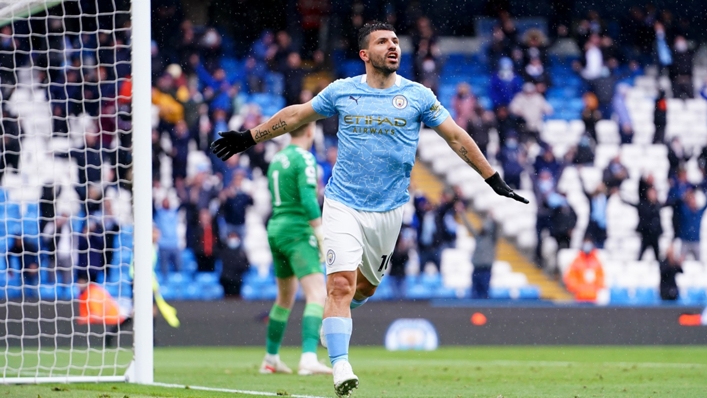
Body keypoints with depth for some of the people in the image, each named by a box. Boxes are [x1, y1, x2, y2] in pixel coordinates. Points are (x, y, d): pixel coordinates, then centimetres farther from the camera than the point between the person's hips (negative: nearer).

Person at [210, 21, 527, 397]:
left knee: (366, 285, 13)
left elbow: (456, 138, 5)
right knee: (341, 284, -16)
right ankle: (340, 366, -19)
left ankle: (332, 319, 44)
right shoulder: (341, 91, 1)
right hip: (343, 204, -2)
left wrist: (495, 181, 4)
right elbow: (295, 115, 14)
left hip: (388, 209, 2)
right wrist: (248, 138, 16)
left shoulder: (418, 96, 1)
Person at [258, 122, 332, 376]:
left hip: (276, 230, 9)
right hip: (298, 233, -9)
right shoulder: (304, 158, -9)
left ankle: (270, 359, 29)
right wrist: (321, 234, -21)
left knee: (285, 298, 23)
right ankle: (308, 358, -33)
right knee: (318, 295, -17)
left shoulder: (277, 159, 17)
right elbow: (308, 199, -20)